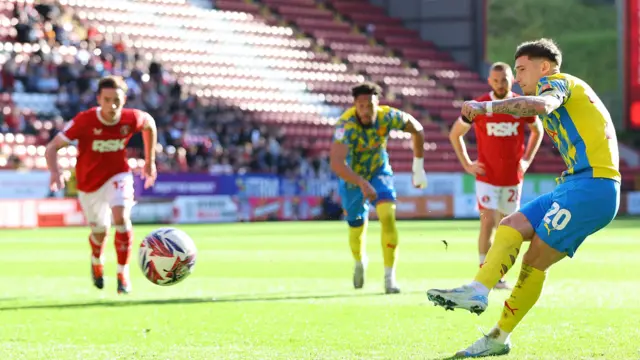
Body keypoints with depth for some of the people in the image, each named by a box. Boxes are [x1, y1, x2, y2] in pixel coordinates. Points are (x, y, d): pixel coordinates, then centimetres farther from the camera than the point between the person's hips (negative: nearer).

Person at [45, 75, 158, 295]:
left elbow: (149, 123, 7)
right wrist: (55, 172, -45)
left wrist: (150, 161, 9)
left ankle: (123, 273, -14)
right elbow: (52, 147, -25)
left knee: (121, 217, -28)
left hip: (117, 176, 0)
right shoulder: (84, 121, -26)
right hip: (89, 183, 0)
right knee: (100, 231, 15)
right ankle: (97, 261, 52)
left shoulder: (132, 119, -19)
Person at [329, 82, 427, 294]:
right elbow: (336, 163, -47)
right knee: (357, 229, 10)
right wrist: (363, 184, -60)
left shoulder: (387, 117, -23)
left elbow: (417, 129, -3)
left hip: (379, 172, 1)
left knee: (388, 217, -22)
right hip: (353, 178, -1)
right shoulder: (346, 125, -34)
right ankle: (360, 262, 47)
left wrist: (418, 168, 0)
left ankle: (390, 277, -15)